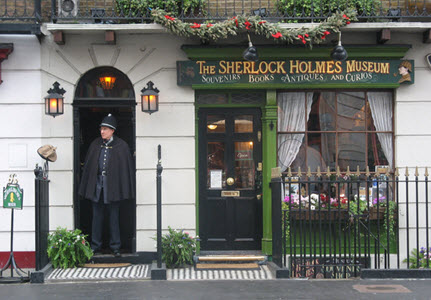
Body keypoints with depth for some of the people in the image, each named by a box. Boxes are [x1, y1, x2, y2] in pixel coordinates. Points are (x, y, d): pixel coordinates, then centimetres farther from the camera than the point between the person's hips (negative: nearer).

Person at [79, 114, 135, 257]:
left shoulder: (121, 146, -1)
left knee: (114, 217, 4)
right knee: (97, 216, 7)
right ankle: (95, 246, 16)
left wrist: (126, 190, -6)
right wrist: (86, 188, 5)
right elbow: (88, 165, 11)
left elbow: (127, 167, -1)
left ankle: (115, 247, 12)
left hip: (113, 185, -3)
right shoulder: (95, 144, 8)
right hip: (97, 185, 3)